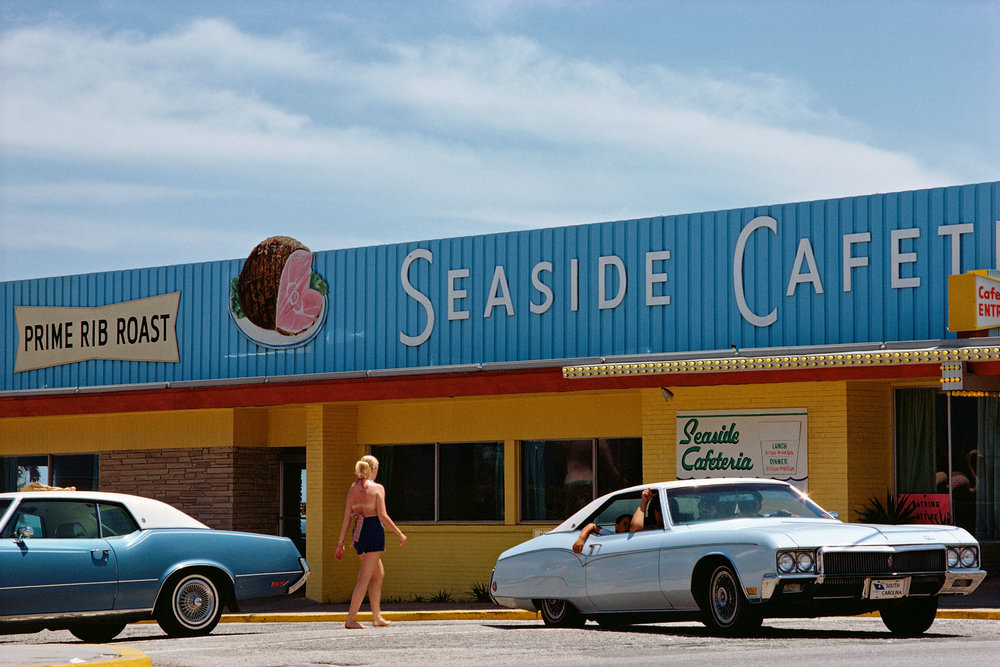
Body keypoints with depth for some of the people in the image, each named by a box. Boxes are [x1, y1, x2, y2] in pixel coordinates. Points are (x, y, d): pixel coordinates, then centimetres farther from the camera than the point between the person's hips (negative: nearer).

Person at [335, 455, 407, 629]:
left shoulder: (353, 488, 10)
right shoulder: (377, 488, -6)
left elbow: (346, 517, 8)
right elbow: (383, 516, -12)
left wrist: (341, 543, 9)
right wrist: (400, 534, -3)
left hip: (358, 533, 7)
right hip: (374, 531, -7)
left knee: (379, 574, 20)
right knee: (365, 578, -7)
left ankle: (377, 616, 20)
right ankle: (351, 619, -12)